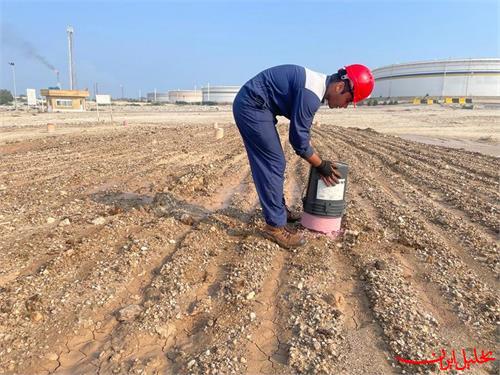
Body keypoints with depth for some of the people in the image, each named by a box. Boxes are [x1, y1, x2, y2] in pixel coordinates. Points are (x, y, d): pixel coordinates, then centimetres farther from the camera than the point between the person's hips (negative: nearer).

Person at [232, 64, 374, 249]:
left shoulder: (318, 84, 10)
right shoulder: (311, 93, -22)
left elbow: (302, 131, 18)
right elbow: (298, 137, -17)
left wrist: (318, 161, 20)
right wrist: (320, 165, -5)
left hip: (250, 106, 10)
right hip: (252, 107, -10)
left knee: (272, 162, 15)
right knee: (273, 164, -9)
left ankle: (279, 209, 28)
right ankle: (275, 225, -2)